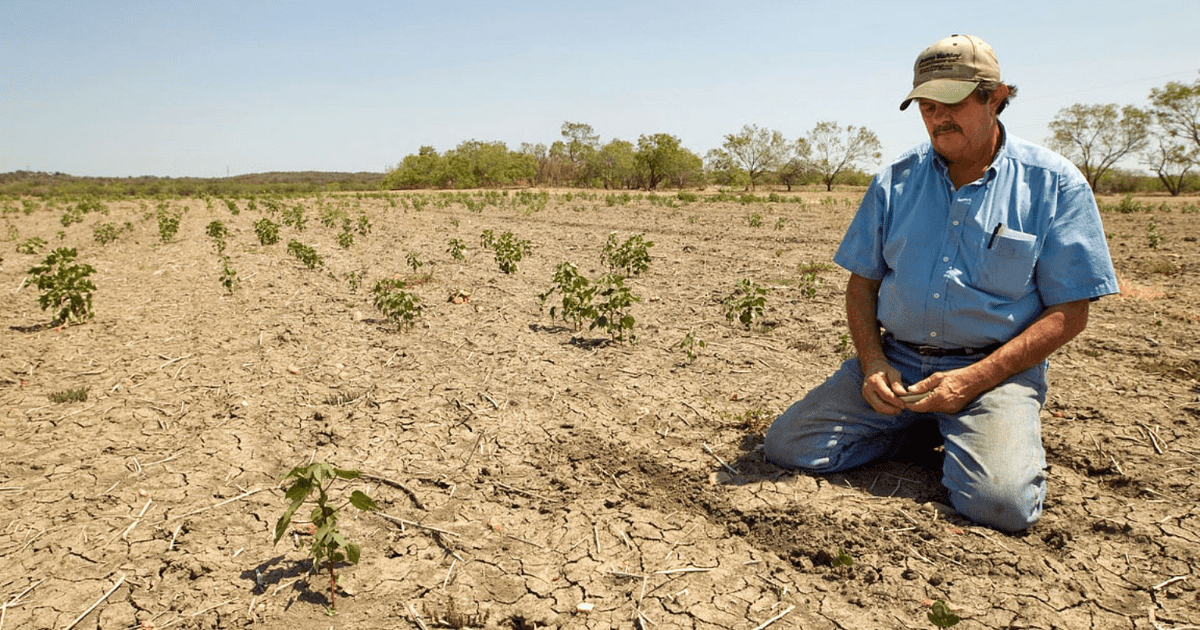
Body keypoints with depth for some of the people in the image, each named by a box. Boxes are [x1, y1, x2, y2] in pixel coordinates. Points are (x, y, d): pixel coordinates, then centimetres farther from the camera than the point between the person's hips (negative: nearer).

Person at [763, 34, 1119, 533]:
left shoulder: (1054, 185, -3)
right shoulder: (895, 182, 7)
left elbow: (1069, 311, -4)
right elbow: (862, 283, 10)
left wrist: (973, 380, -16)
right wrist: (872, 363, -8)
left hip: (996, 369, -3)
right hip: (895, 363, 3)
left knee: (1001, 501, -29)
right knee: (787, 446, -11)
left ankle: (964, 433, 7)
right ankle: (914, 427, 12)